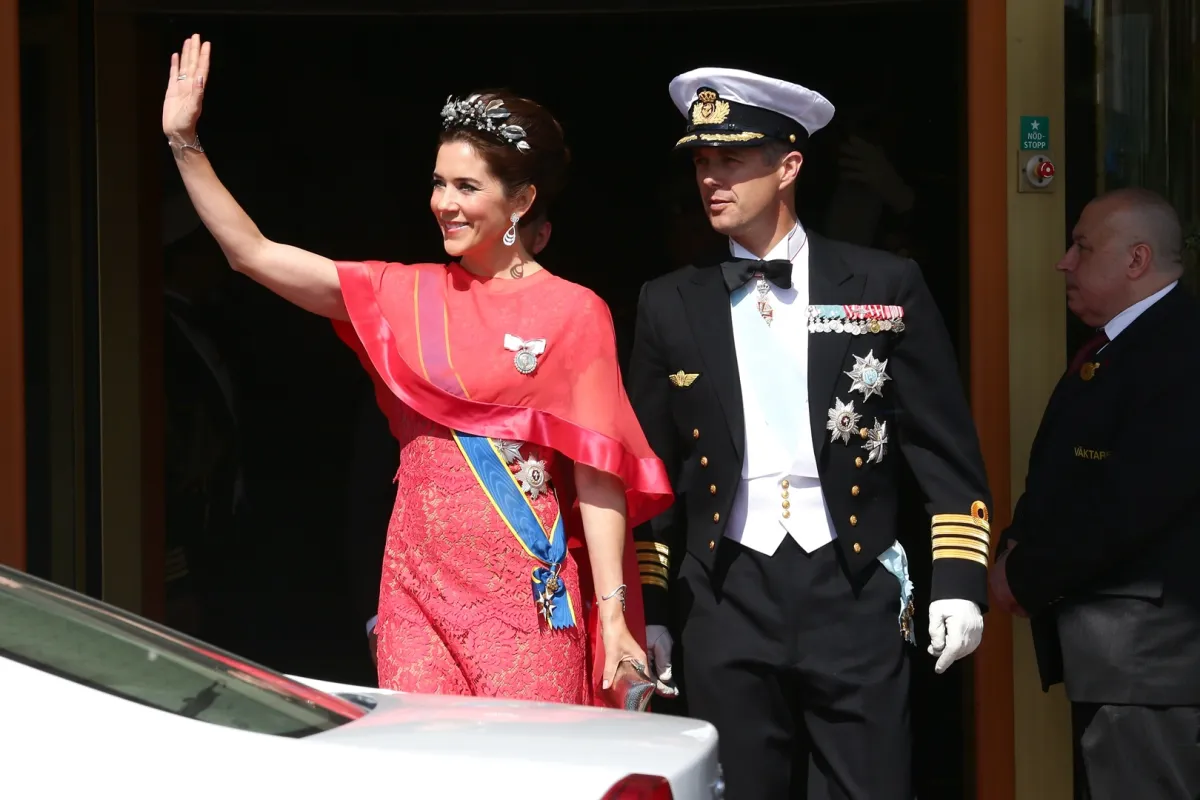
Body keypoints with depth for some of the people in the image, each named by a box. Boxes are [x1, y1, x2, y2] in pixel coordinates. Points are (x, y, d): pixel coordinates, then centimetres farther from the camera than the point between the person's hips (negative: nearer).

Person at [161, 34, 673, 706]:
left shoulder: (573, 314, -1)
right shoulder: (403, 296, 10)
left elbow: (597, 474, -4)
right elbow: (252, 252, 7)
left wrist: (614, 616, -9)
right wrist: (185, 142, 0)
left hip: (526, 592, -4)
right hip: (419, 581, 4)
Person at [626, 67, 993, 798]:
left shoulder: (884, 287, 3)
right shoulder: (672, 306, 8)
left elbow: (947, 450, 4)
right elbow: (653, 468, 12)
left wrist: (960, 581, -4)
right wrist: (647, 610, 8)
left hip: (854, 593, -2)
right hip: (727, 601, 2)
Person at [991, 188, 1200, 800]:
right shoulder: (1108, 349, 16)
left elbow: (1129, 503, -24)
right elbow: (1063, 478, 19)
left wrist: (1026, 576, -13)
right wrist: (1016, 549, 0)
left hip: (1149, 649, -10)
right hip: (1106, 645, 10)